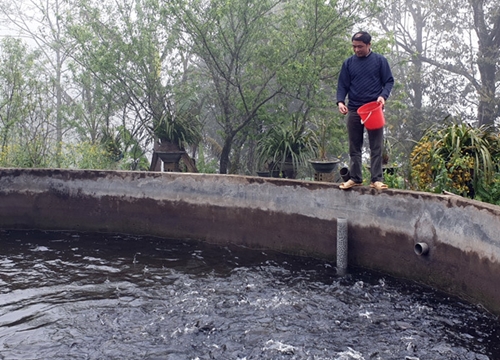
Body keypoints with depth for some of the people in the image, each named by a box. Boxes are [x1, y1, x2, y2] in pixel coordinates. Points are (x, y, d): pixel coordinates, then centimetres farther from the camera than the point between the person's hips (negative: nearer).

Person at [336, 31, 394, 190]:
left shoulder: (380, 60, 1)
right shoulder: (348, 63, 7)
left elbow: (389, 81, 3)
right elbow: (342, 85, 7)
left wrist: (383, 96, -15)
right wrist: (340, 101, -10)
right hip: (353, 110, 2)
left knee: (376, 147, -1)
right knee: (354, 147, 7)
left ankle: (377, 179, 2)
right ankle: (355, 178, 15)